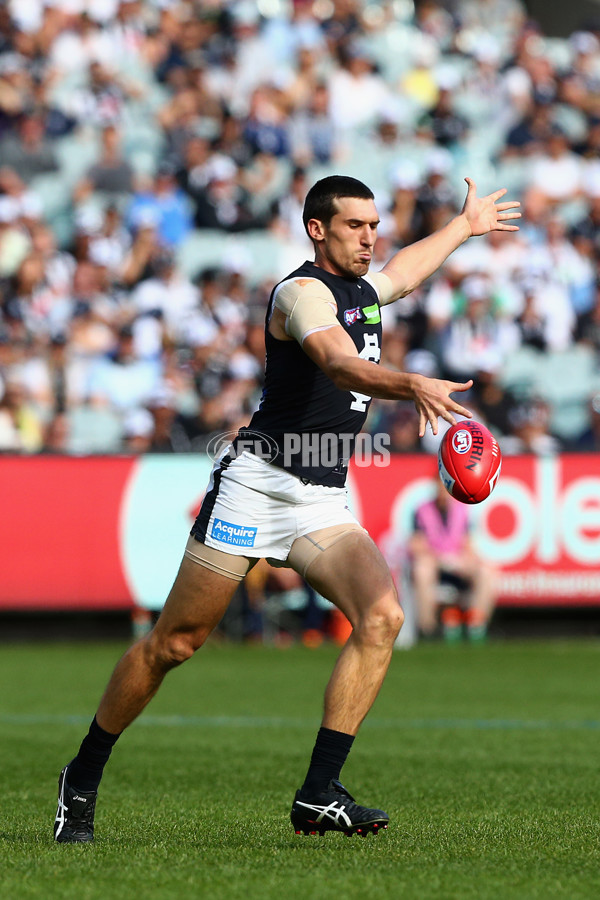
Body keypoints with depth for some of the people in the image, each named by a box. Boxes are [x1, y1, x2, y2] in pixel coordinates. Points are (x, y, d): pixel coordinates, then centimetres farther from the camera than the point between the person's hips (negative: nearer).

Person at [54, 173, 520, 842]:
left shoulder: (361, 289, 16)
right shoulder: (303, 291, -11)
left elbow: (404, 269, 43)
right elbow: (339, 364, -31)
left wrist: (466, 224, 56)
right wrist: (413, 385, -48)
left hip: (325, 503, 7)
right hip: (257, 483, -7)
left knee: (382, 617, -18)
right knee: (175, 642, -2)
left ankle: (318, 796, -18)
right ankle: (82, 780, 16)